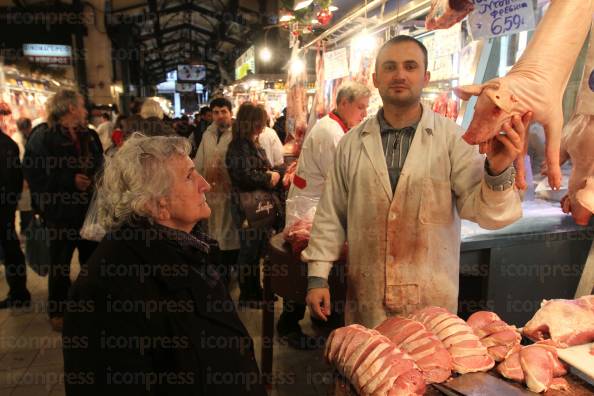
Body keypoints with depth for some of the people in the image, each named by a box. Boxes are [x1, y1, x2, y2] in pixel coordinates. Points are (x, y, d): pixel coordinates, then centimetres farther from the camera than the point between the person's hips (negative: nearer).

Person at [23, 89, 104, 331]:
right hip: (61, 211, -5)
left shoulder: (89, 135, 10)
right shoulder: (43, 136, -9)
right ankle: (57, 311, 27)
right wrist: (70, 180, -22)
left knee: (92, 259, 14)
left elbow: (99, 165, 20)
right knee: (60, 265, 9)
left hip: (90, 209, 6)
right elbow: (34, 174, -17)